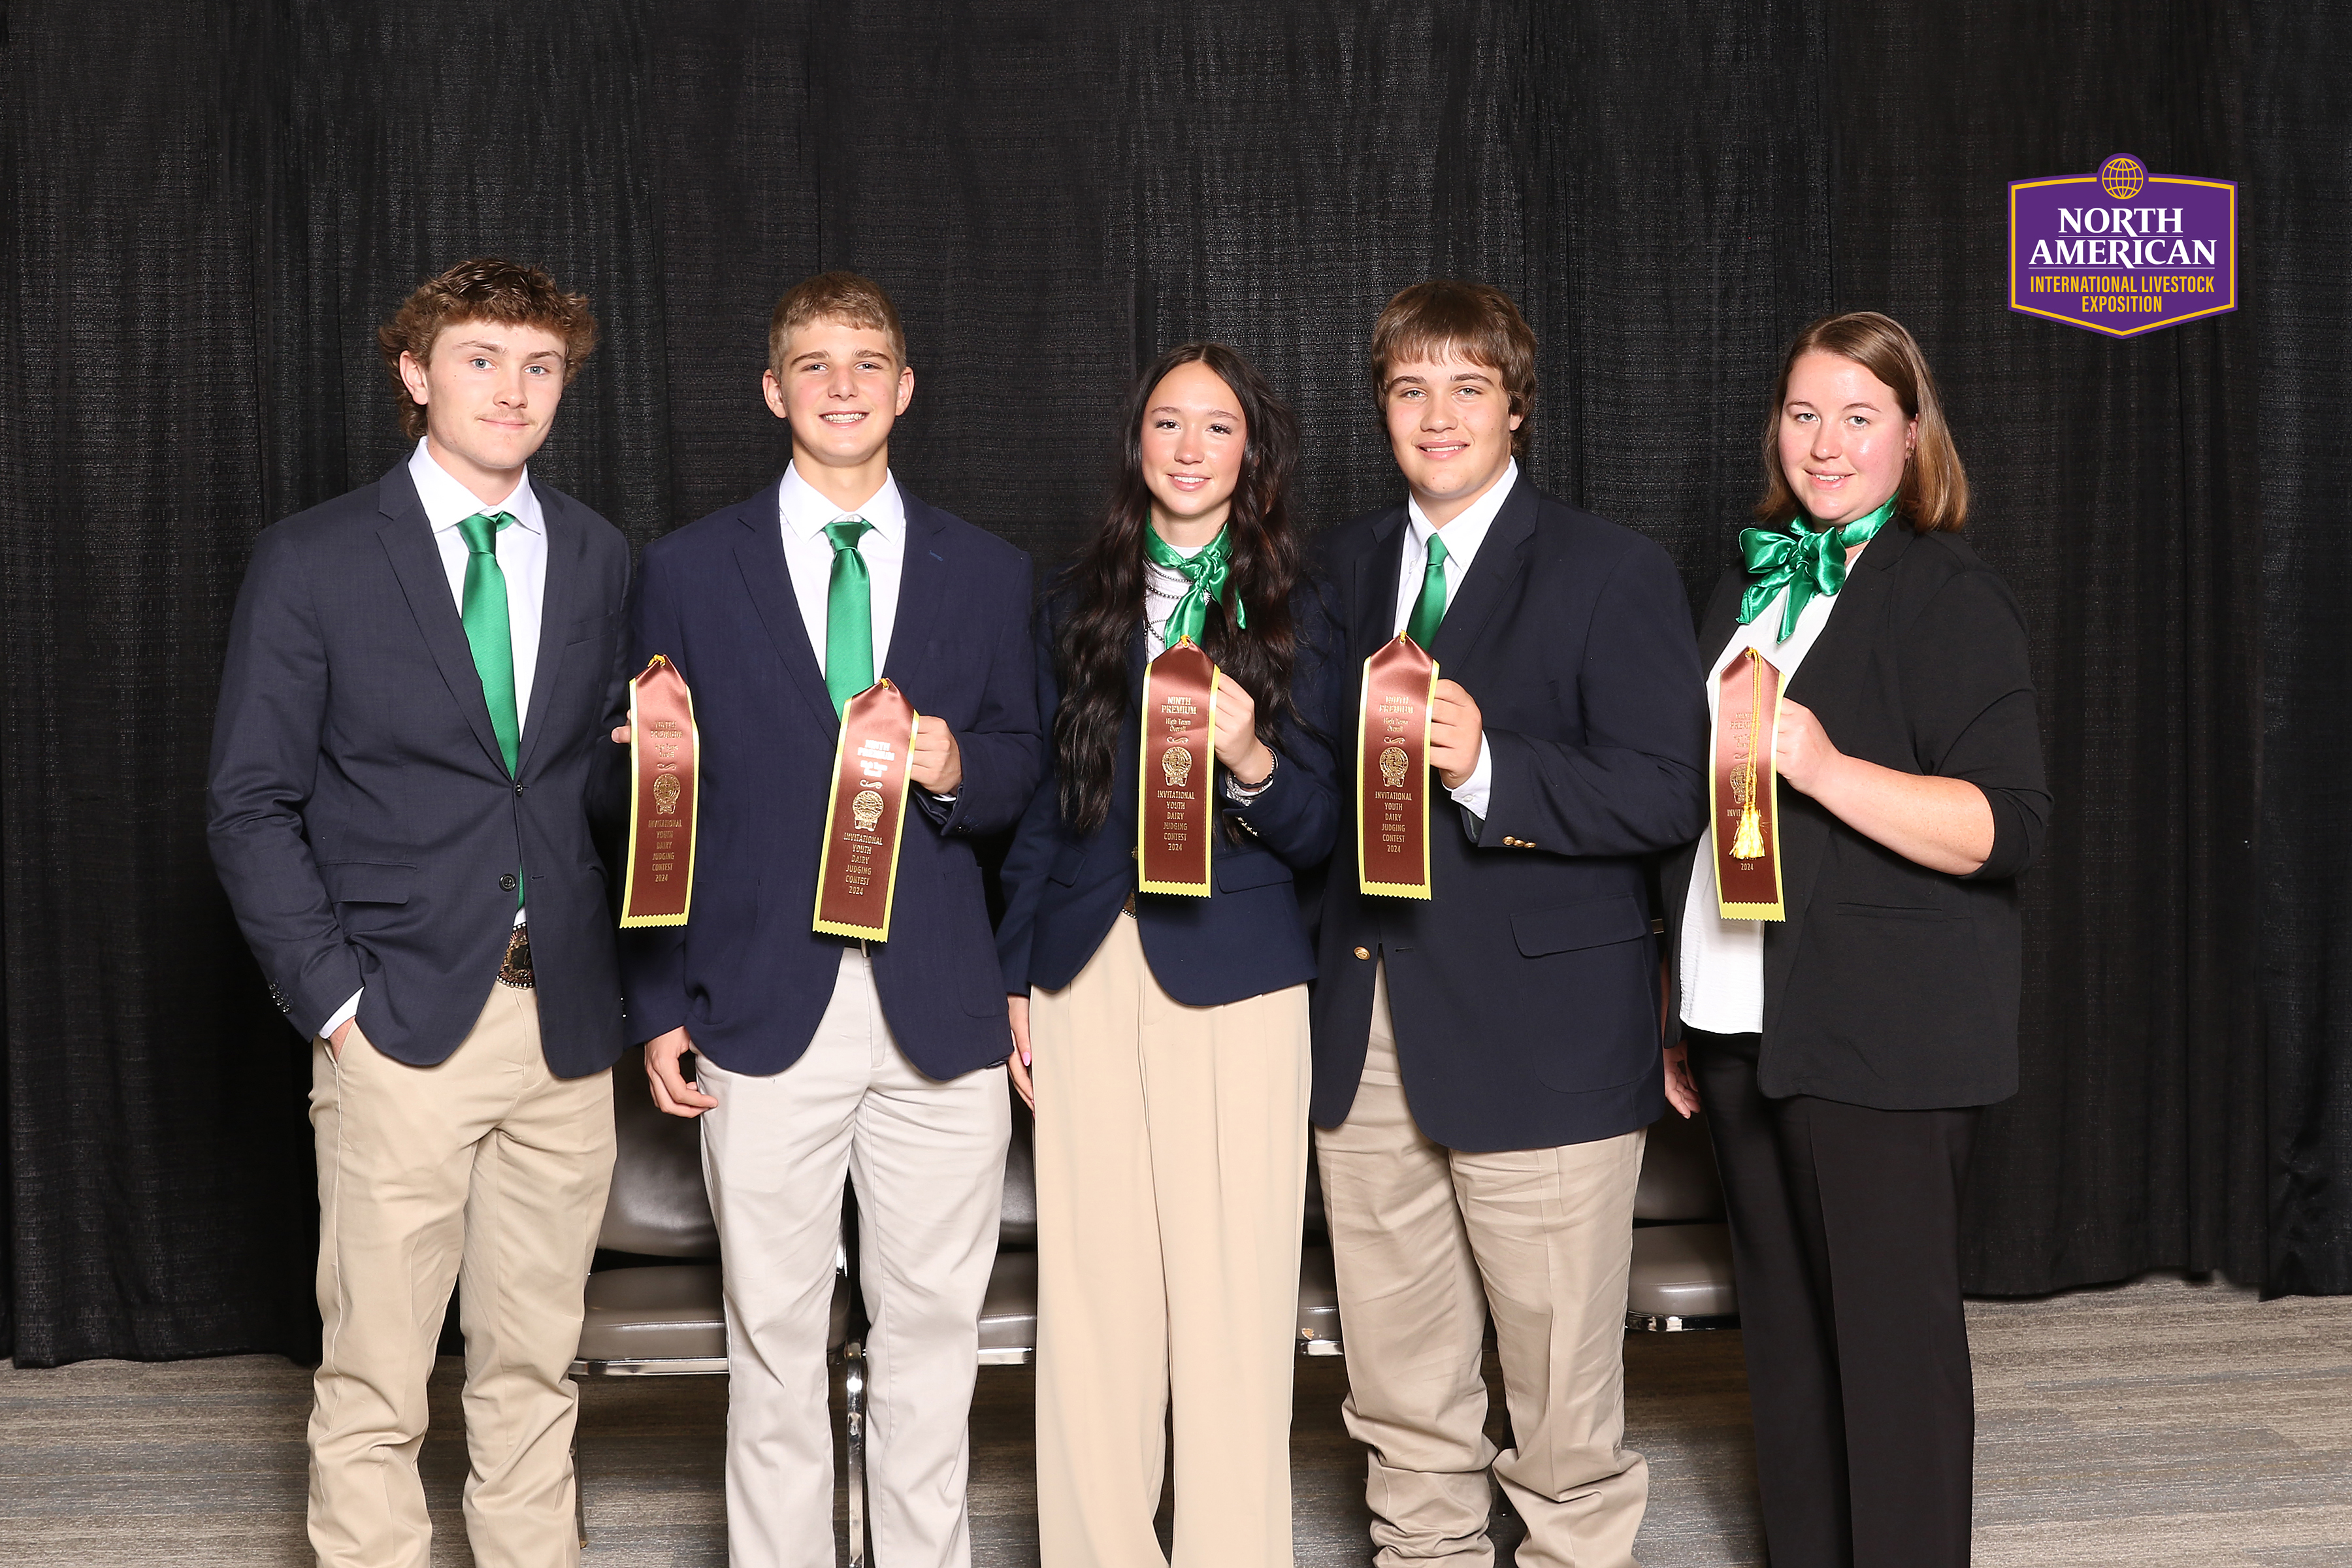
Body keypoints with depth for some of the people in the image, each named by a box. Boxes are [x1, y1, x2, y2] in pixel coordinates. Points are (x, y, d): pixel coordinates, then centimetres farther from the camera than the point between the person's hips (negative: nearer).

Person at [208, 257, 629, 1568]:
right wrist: (334, 998, -8)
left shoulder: (601, 562, 10)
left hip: (563, 1015, 3)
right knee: (374, 1385, 2)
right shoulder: (314, 562, -1)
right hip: (404, 1020, -3)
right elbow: (254, 806, -1)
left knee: (535, 1364, 12)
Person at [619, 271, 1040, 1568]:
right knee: (774, 1335, 5)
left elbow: (1025, 780, 13)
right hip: (764, 1009, -1)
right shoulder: (688, 572, 6)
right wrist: (661, 1006, 0)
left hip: (937, 1009, 1)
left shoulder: (988, 574, 10)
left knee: (931, 1327, 7)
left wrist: (959, 771, -10)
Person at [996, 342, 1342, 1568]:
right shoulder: (1076, 603, 12)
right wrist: (1015, 978, 12)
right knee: (1092, 1294, 3)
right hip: (1085, 971, 2)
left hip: (1233, 972, -2)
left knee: (1232, 1297, -3)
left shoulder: (1292, 613, 4)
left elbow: (1314, 832, 1)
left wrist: (1251, 762, -20)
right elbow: (1041, 802, 16)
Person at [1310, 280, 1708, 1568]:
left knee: (1563, 1393, 4)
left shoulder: (1611, 573, -3)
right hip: (1363, 1032, 5)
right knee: (1398, 1395, 14)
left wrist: (1490, 770, -24)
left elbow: (1666, 793, -13)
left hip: (1538, 1032, -5)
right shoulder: (1343, 566, 15)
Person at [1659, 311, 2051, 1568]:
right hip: (1741, 1026, 7)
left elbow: (2004, 828, -15)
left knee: (1889, 1330, -1)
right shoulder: (1752, 583, 16)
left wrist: (1825, 768, -27)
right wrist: (1678, 1006, 19)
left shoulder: (1948, 596, -6)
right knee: (1781, 1322, 13)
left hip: (1881, 1036, -7)